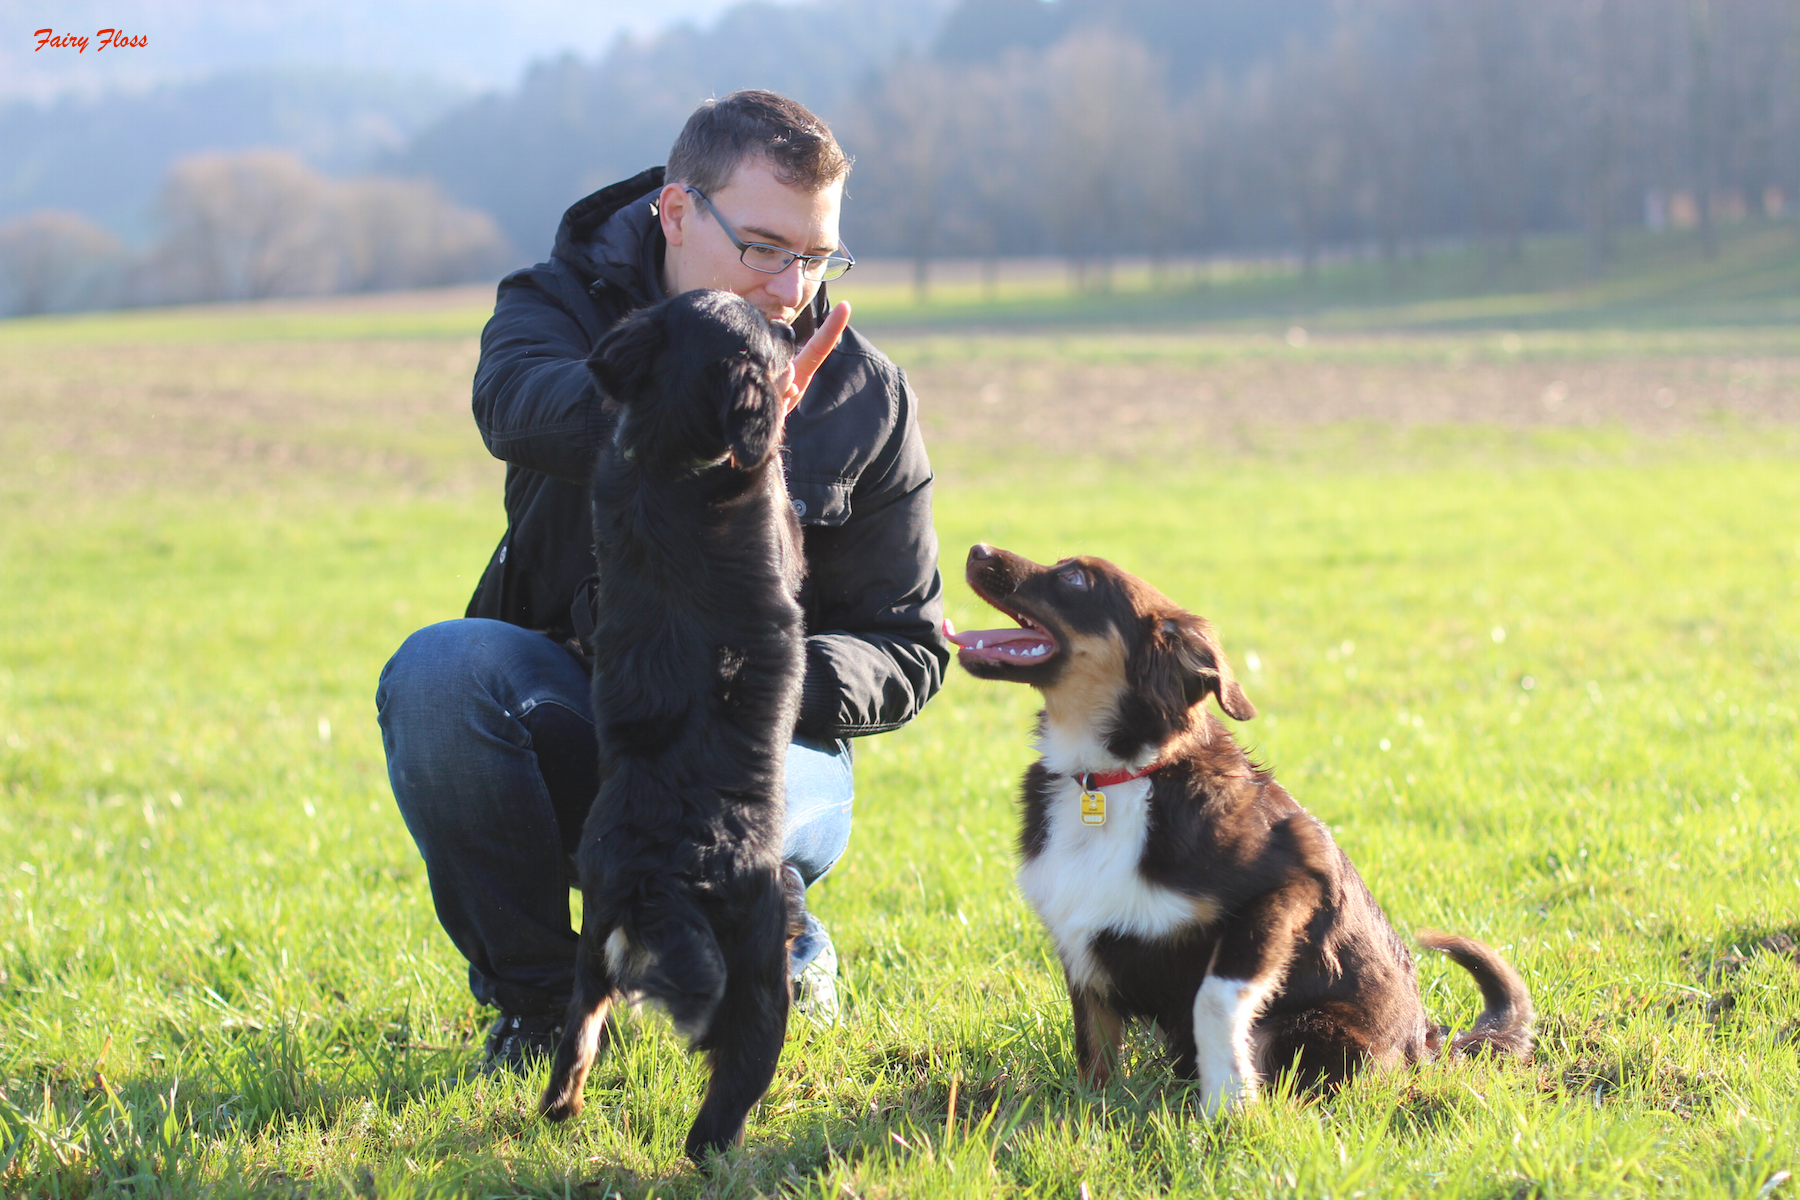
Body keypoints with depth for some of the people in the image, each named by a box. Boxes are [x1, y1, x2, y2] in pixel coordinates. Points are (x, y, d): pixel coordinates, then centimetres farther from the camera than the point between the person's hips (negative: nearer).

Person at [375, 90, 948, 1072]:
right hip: (572, 731, 1)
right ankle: (537, 1002, -10)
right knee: (438, 670, -31)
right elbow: (519, 407, -32)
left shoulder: (865, 397, -3)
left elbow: (907, 648, -1)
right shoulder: (563, 306, -4)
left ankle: (780, 956, 4)